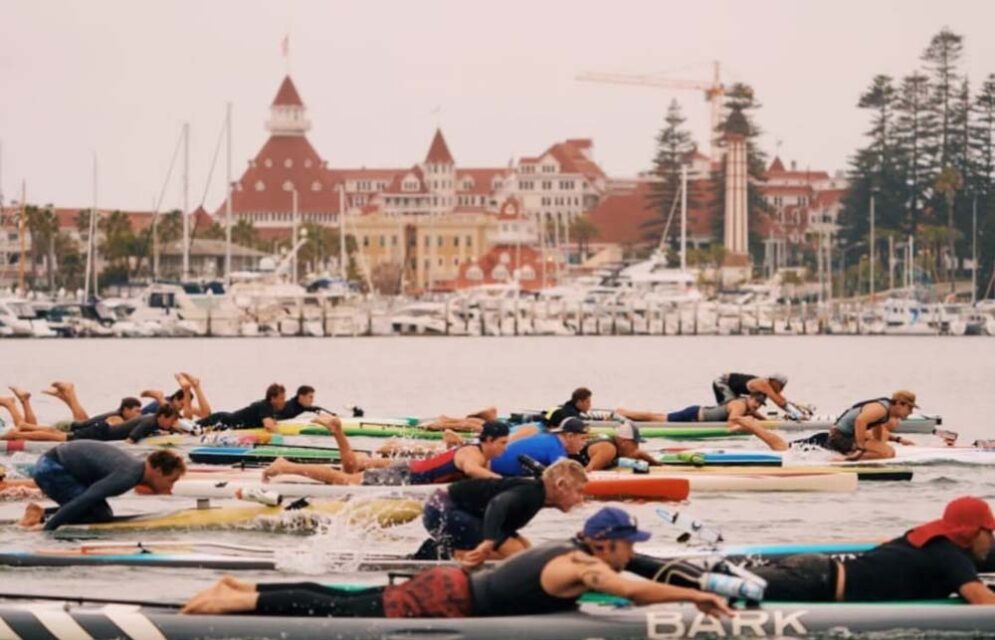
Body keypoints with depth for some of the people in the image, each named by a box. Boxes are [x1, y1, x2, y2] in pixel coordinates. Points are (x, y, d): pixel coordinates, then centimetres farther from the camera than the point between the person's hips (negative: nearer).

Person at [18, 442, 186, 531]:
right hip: (51, 469, -10)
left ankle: (43, 513, 7)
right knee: (101, 516, -12)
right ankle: (45, 518, -10)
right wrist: (48, 527, -32)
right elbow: (86, 499, -31)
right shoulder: (127, 475, -26)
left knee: (103, 513, 10)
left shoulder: (136, 467, 4)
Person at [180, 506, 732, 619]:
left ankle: (244, 589, 10)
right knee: (338, 614, -11)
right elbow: (633, 590, -31)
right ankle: (244, 602, -14)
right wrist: (698, 596, -24)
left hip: (448, 583, 8)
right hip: (446, 602, -8)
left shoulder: (566, 550, 13)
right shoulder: (580, 569, -14)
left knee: (345, 603, 10)